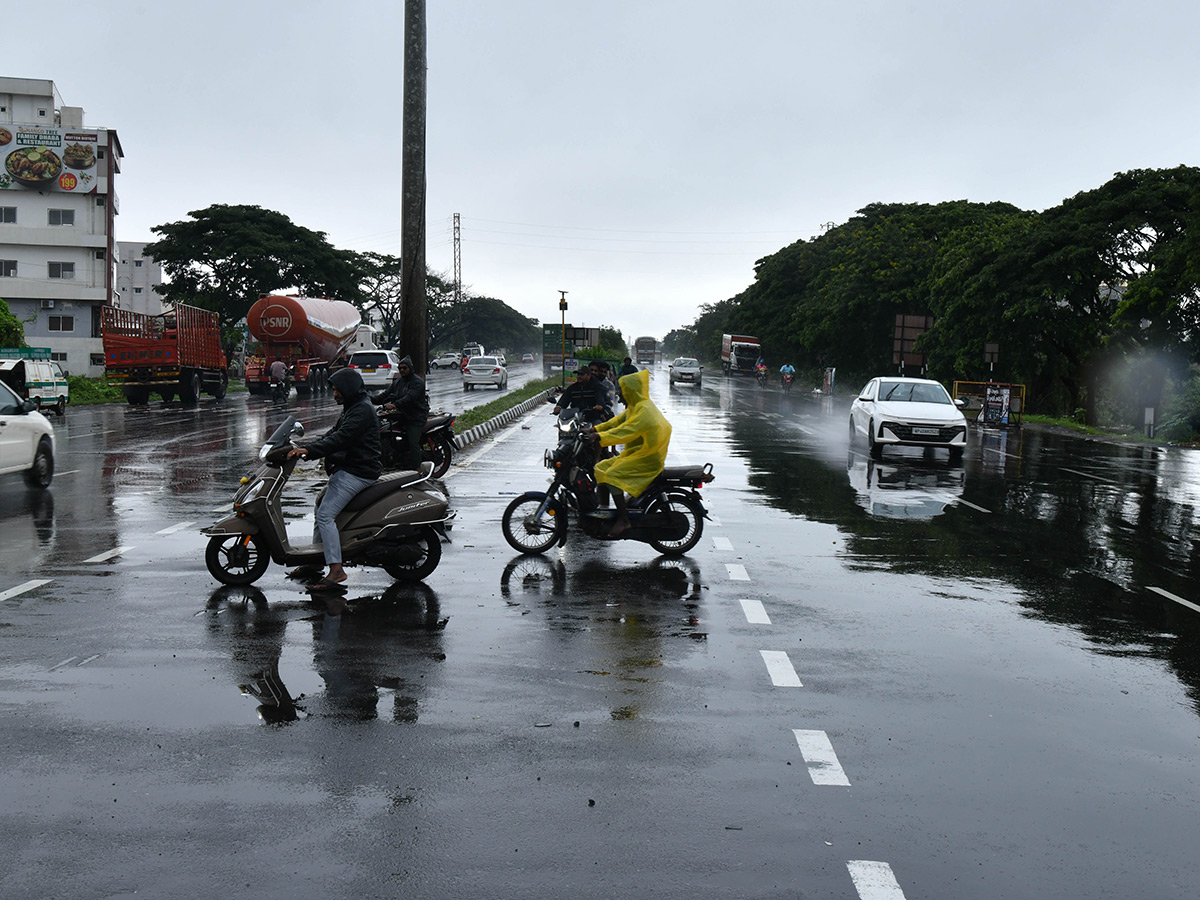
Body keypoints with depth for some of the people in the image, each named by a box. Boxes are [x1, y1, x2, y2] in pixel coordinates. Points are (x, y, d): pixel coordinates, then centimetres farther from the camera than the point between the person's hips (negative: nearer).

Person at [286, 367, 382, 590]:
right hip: (347, 469, 11)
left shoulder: (362, 410, -15)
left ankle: (336, 569, -21)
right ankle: (316, 561, 28)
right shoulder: (352, 408, 20)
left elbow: (340, 439, -26)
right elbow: (332, 434, 19)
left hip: (357, 472, -11)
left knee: (325, 515, -19)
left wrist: (309, 451, -30)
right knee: (322, 510, 18)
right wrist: (304, 449, 7)